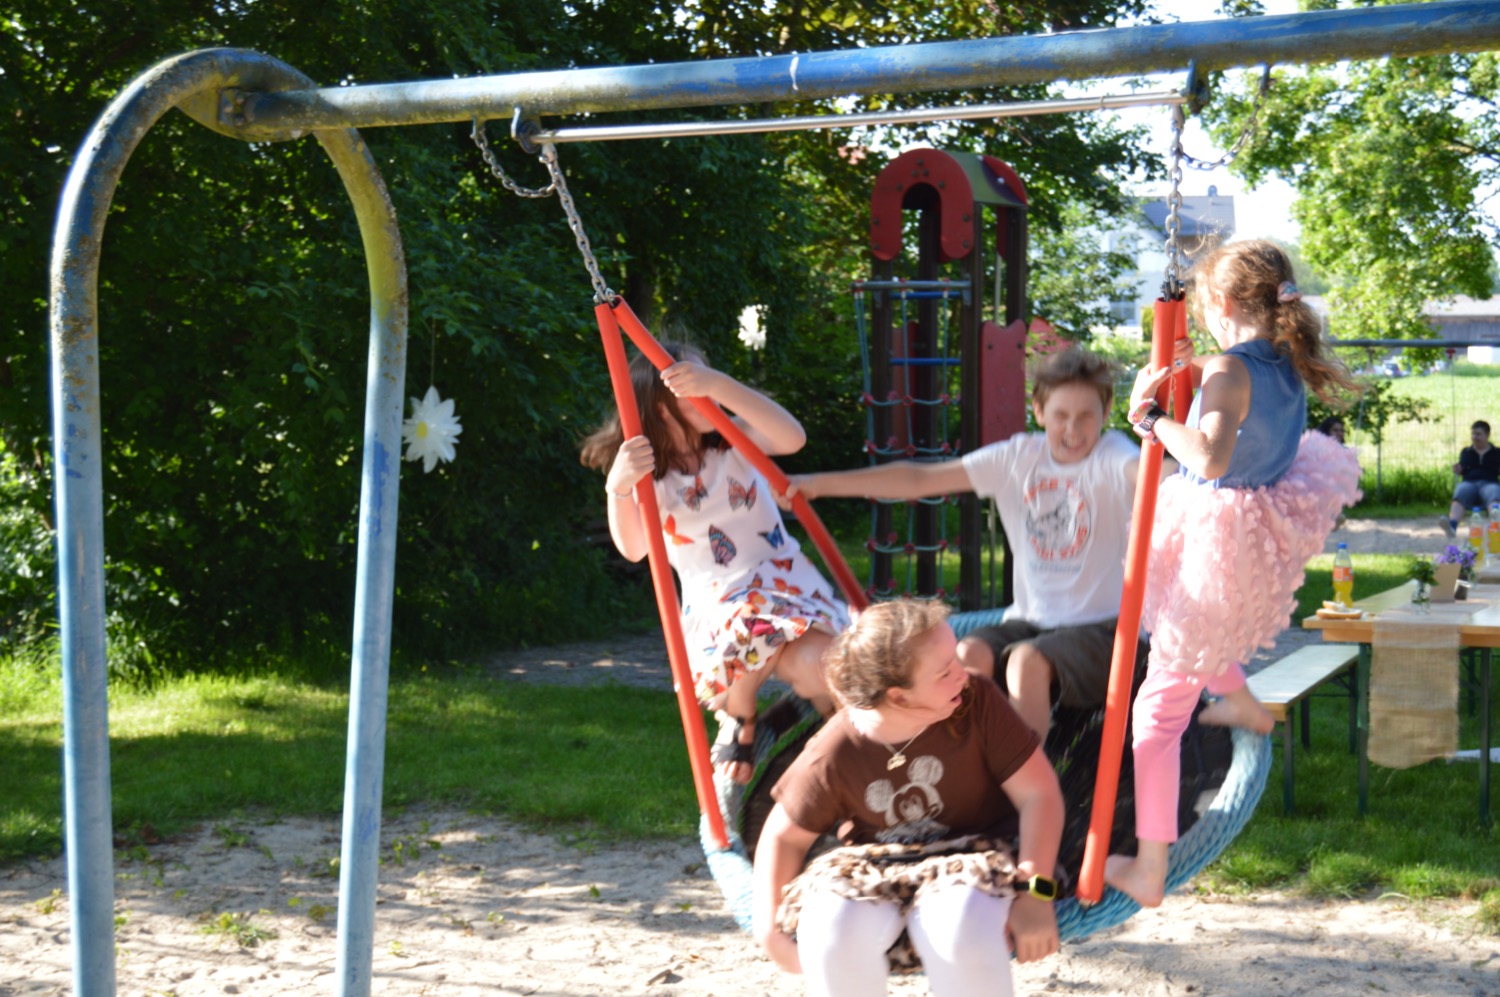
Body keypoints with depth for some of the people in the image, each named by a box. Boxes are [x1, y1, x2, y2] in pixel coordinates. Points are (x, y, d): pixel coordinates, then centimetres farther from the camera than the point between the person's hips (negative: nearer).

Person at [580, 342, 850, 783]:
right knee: (752, 633, -38)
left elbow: (792, 438, -21)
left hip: (786, 581, 1)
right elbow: (634, 549, -17)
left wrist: (719, 383, -33)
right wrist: (619, 488, -37)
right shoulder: (648, 476, 0)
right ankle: (739, 720, -4)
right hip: (717, 602, 0)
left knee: (820, 668, -32)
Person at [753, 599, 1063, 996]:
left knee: (962, 928, -37)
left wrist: (1036, 892, -21)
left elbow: (1039, 792, -12)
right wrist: (769, 928, -10)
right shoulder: (834, 755, -14)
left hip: (966, 860, -1)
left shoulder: (977, 703, -16)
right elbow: (785, 836, 0)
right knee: (832, 929, -33)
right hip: (871, 870, 1)